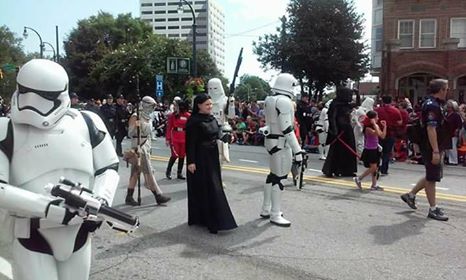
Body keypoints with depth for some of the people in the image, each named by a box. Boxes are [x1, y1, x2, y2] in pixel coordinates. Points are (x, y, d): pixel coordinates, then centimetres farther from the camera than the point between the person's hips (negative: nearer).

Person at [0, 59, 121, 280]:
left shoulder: (86, 123, -3)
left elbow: (109, 168, 5)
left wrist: (100, 202, -10)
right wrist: (46, 208, -24)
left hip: (79, 233, 3)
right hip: (32, 236, -2)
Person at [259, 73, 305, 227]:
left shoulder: (270, 99, 11)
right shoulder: (284, 101, -18)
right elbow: (287, 129, -23)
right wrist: (298, 150, -23)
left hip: (271, 140, 10)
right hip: (281, 143, -10)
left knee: (273, 174, 18)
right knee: (279, 177, -2)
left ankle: (266, 209, 28)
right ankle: (275, 215, 6)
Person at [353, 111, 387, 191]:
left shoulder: (376, 126, 6)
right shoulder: (368, 128, -19)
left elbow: (382, 136, 6)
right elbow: (378, 134, -34)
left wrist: (384, 126, 1)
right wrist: (374, 124, -29)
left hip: (375, 149, 8)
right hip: (369, 150, -8)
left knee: (375, 168, 10)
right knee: (373, 167, -10)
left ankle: (374, 185, 18)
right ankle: (358, 179, 4)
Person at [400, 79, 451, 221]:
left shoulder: (433, 104, 14)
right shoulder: (432, 105, -18)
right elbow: (431, 129, -25)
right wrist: (436, 151, -27)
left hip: (434, 147, 10)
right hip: (431, 148, -10)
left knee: (432, 176, 18)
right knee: (432, 178, -1)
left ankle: (410, 195, 25)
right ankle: (433, 209, 9)